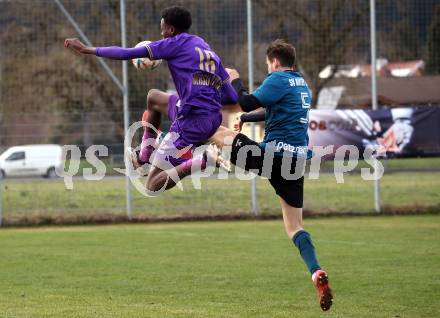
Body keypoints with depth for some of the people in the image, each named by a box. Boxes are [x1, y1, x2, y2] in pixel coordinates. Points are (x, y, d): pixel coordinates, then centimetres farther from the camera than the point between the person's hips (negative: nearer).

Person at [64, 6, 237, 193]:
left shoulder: (176, 43, -2)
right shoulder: (210, 52, 18)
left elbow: (129, 53, -6)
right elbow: (232, 97, 12)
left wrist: (88, 50, 0)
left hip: (191, 122, -8)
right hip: (214, 119, 8)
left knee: (153, 186, -1)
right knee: (153, 96, 32)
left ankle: (205, 159, -19)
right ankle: (144, 156, 32)